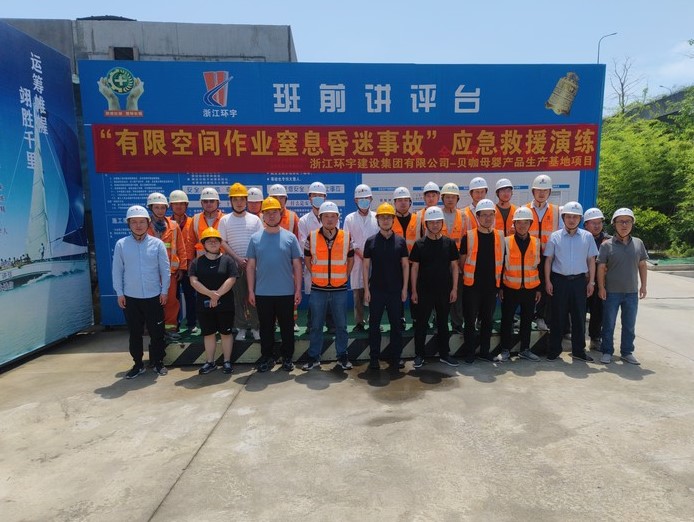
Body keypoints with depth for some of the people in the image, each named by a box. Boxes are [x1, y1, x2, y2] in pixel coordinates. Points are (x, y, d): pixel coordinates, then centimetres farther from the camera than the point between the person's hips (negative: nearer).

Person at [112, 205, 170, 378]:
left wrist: (164, 291, -2)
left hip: (154, 296, -1)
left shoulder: (157, 243, -3)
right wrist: (119, 293, -1)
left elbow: (165, 269, 0)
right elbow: (117, 271, 2)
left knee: (157, 332, 7)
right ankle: (138, 364, 26)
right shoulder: (121, 244, -2)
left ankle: (158, 362, 23)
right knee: (135, 333, 11)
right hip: (130, 297, 1)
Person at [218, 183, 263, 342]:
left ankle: (255, 326, 10)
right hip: (234, 264, 0)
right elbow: (223, 243, -1)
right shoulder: (225, 220, 4)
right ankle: (241, 327, 15)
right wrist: (238, 258, -10)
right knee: (238, 297, 5)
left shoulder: (254, 219, 5)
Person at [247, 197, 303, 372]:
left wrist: (298, 289, -3)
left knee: (287, 327, 10)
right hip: (262, 293, 1)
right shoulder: (255, 238, 3)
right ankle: (267, 357, 26)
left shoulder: (290, 237, 0)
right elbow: (250, 266, 5)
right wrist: (251, 290, 1)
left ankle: (287, 357, 24)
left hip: (286, 292, -1)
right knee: (266, 327, 12)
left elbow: (297, 265, 1)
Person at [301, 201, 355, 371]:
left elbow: (351, 259, 12)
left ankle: (342, 356, 24)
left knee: (341, 325, 10)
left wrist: (345, 276, 6)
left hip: (340, 289, 1)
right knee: (316, 325, 9)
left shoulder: (346, 237, 0)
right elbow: (307, 258, 10)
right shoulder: (312, 237, -2)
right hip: (318, 289, 0)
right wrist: (316, 275, 4)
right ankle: (314, 357, 21)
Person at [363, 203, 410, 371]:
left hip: (395, 290, 1)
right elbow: (366, 266, 2)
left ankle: (396, 357, 20)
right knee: (374, 324, 6)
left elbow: (405, 265, 4)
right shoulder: (371, 241, 1)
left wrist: (405, 288, -1)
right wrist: (366, 289, -4)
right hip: (376, 290, 0)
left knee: (396, 324, 8)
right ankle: (374, 358, 17)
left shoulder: (400, 241, 3)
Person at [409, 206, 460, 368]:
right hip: (424, 291, -1)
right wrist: (414, 291, -3)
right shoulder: (419, 244, -2)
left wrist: (454, 288, 0)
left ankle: (444, 354, 25)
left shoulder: (449, 243, 2)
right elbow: (414, 268, 0)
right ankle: (419, 355, 17)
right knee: (421, 323, 5)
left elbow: (454, 266, 5)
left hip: (444, 291, 2)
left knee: (443, 323, 12)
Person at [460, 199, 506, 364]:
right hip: (472, 286, -3)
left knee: (488, 320, 13)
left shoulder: (500, 236, 3)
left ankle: (485, 350, 26)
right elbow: (462, 262, 1)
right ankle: (469, 352, 16)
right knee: (470, 320, 4)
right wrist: (469, 277, 5)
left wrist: (500, 282, 9)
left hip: (492, 286, 3)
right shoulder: (469, 236, -6)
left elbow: (501, 261, 11)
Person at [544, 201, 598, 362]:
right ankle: (554, 349, 15)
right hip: (559, 280, -1)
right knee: (558, 316, 5)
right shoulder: (555, 237, 2)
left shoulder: (587, 237, 4)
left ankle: (579, 350, 19)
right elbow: (548, 260, 3)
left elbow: (591, 260, 8)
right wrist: (548, 281, -2)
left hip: (579, 280, 1)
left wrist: (591, 282, 3)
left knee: (579, 316, 7)